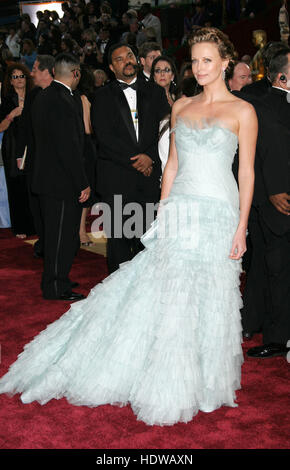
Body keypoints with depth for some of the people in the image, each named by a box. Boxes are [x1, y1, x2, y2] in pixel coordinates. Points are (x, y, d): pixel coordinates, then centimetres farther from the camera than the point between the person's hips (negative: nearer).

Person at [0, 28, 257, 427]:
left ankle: (194, 383, 21)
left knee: (205, 300, 3)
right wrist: (162, 212, 9)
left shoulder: (242, 111, -2)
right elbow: (172, 163, 14)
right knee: (159, 292, 5)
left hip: (217, 214, -4)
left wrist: (242, 227, -8)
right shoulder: (181, 106, 12)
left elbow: (247, 172, -3)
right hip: (179, 211, 4)